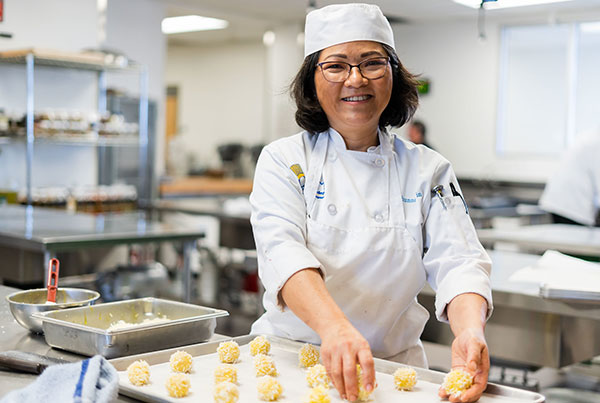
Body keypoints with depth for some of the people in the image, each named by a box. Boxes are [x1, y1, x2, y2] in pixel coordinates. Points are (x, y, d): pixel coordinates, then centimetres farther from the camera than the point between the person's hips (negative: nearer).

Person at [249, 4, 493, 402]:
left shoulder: (428, 170, 5)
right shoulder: (284, 160, 0)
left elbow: (457, 261, -6)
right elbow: (283, 251, -17)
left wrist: (470, 332, -29)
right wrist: (334, 326, -36)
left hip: (392, 365, 1)